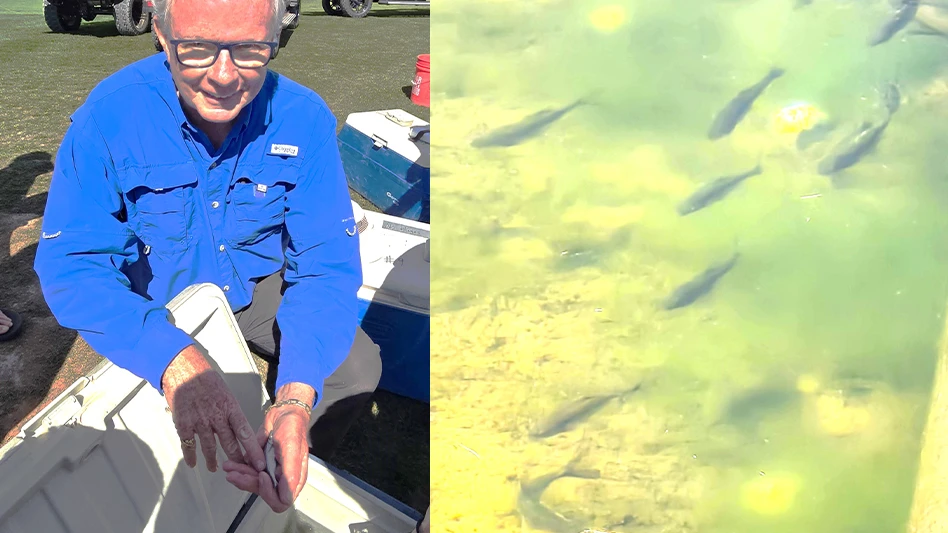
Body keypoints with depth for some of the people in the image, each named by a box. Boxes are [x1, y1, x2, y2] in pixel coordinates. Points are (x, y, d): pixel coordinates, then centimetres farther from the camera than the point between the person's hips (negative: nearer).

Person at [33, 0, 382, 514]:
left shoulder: (305, 119, -23)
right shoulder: (108, 115, -26)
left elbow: (328, 264, -23)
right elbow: (70, 262, -28)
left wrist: (296, 399, -40)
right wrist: (172, 357, -48)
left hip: (258, 286, 1)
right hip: (156, 302, -1)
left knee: (358, 367, -14)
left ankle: (290, 476, 16)